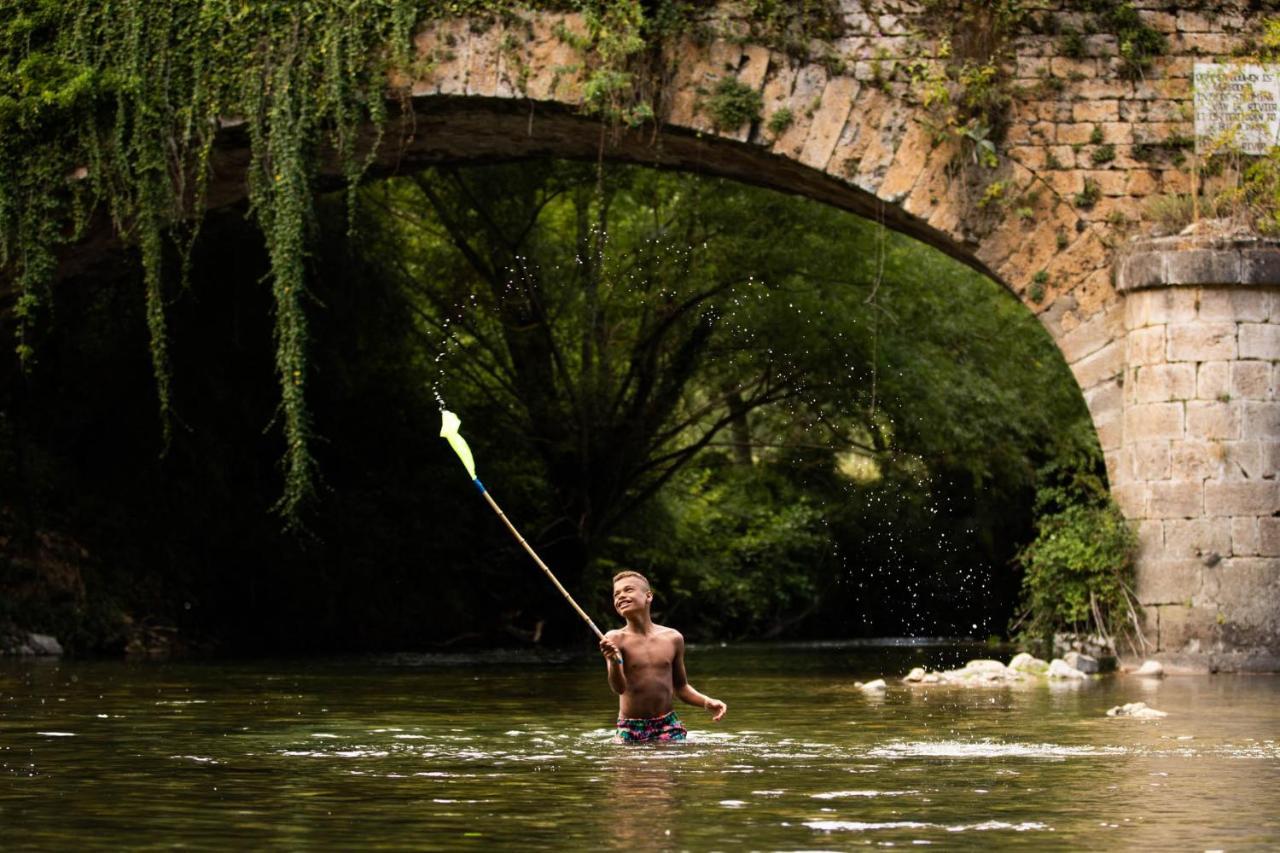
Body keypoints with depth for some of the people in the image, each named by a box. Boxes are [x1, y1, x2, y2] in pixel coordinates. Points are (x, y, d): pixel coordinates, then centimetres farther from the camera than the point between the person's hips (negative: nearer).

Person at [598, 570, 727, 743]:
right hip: (630, 729, -2)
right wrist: (613, 661, -37)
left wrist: (706, 702, -1)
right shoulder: (615, 639, -5)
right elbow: (619, 688, -18)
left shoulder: (672, 638, 4)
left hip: (667, 726, 2)